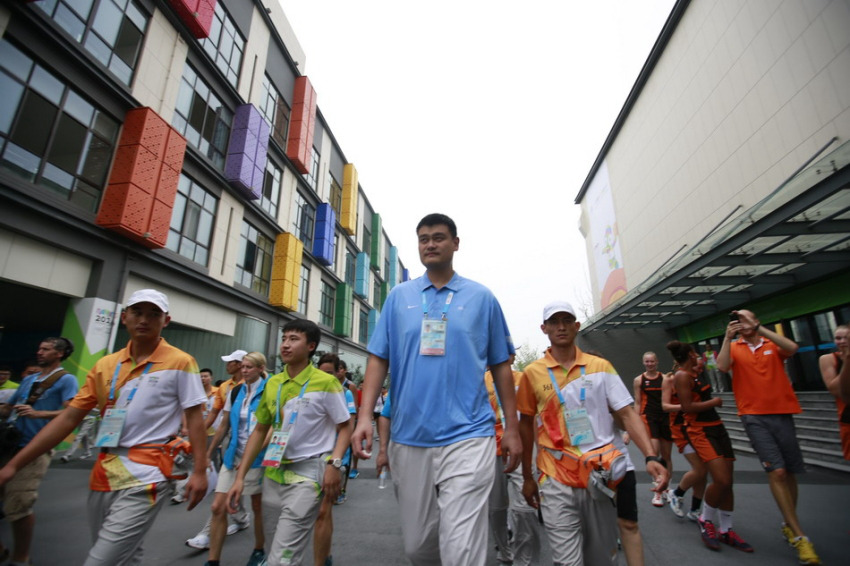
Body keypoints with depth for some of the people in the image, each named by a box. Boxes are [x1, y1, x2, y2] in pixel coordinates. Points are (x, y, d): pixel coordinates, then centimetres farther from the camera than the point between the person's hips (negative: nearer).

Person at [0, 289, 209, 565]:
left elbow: (195, 418, -9)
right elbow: (69, 418, 10)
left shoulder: (180, 363, -10)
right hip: (104, 474, 6)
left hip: (145, 478, -6)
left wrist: (199, 471, -13)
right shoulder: (105, 365, 6)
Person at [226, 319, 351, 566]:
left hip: (307, 472, -6)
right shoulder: (272, 383, 5)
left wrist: (334, 464, -20)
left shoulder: (326, 383, -11)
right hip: (274, 472, 6)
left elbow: (344, 428, -6)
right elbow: (260, 430, 12)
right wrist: (240, 476, 8)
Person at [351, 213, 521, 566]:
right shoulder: (399, 296, 6)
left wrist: (512, 428, 5)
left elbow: (500, 365, 7)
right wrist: (365, 416, -5)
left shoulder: (481, 297, 3)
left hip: (467, 437, -2)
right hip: (409, 438, 3)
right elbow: (379, 359, 5)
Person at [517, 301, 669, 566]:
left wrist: (652, 457, -16)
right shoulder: (532, 373, -2)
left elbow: (628, 414, 0)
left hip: (602, 475, 2)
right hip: (556, 480, -1)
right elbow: (526, 425, 6)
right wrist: (527, 477, 8)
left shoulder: (601, 367, 1)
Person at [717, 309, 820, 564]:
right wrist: (728, 337, -17)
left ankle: (788, 525, 30)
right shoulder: (734, 347, 6)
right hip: (754, 416, -2)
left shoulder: (773, 345, 8)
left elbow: (792, 348, -14)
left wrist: (760, 329, -15)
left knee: (790, 472, 11)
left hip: (782, 413, 2)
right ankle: (799, 536, 0)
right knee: (777, 471, -10)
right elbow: (722, 366, -13)